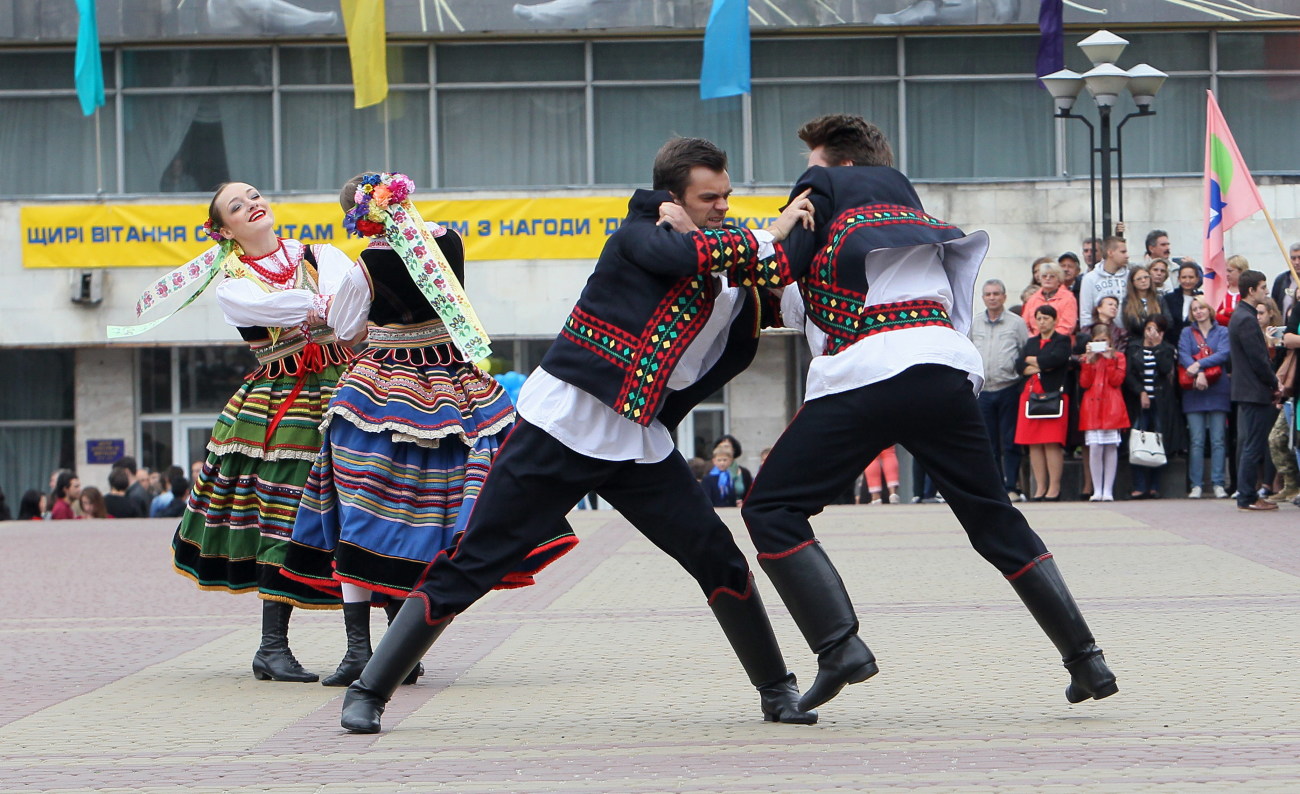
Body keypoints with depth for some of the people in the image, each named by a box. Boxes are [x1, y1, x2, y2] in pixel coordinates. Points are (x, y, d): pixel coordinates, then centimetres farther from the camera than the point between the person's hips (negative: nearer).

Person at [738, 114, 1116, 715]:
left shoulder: (826, 185, 14)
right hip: (945, 367, 6)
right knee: (996, 522, 16)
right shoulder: (904, 197, 33)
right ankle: (1086, 659, 11)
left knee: (771, 511, 1)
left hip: (867, 371, -6)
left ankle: (840, 648, -15)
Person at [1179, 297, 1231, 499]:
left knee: (1218, 441, -3)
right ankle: (1196, 485, -2)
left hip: (1218, 390, -1)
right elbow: (1183, 356, -2)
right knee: (1196, 441, -2)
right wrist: (1198, 374, -18)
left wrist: (1199, 364, -16)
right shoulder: (1187, 333, 12)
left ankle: (1218, 484, -2)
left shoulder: (1222, 332, 10)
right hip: (1194, 392, 1)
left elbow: (1224, 354, -6)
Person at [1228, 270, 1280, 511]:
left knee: (1247, 445, 13)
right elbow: (1258, 360, -19)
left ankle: (1246, 495, 17)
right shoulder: (1247, 319, -18)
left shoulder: (1240, 316, 15)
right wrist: (1274, 383, -7)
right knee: (1253, 446, -7)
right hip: (1255, 392, -11)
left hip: (1245, 390, 11)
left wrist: (1272, 379, 12)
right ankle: (1247, 498, -5)